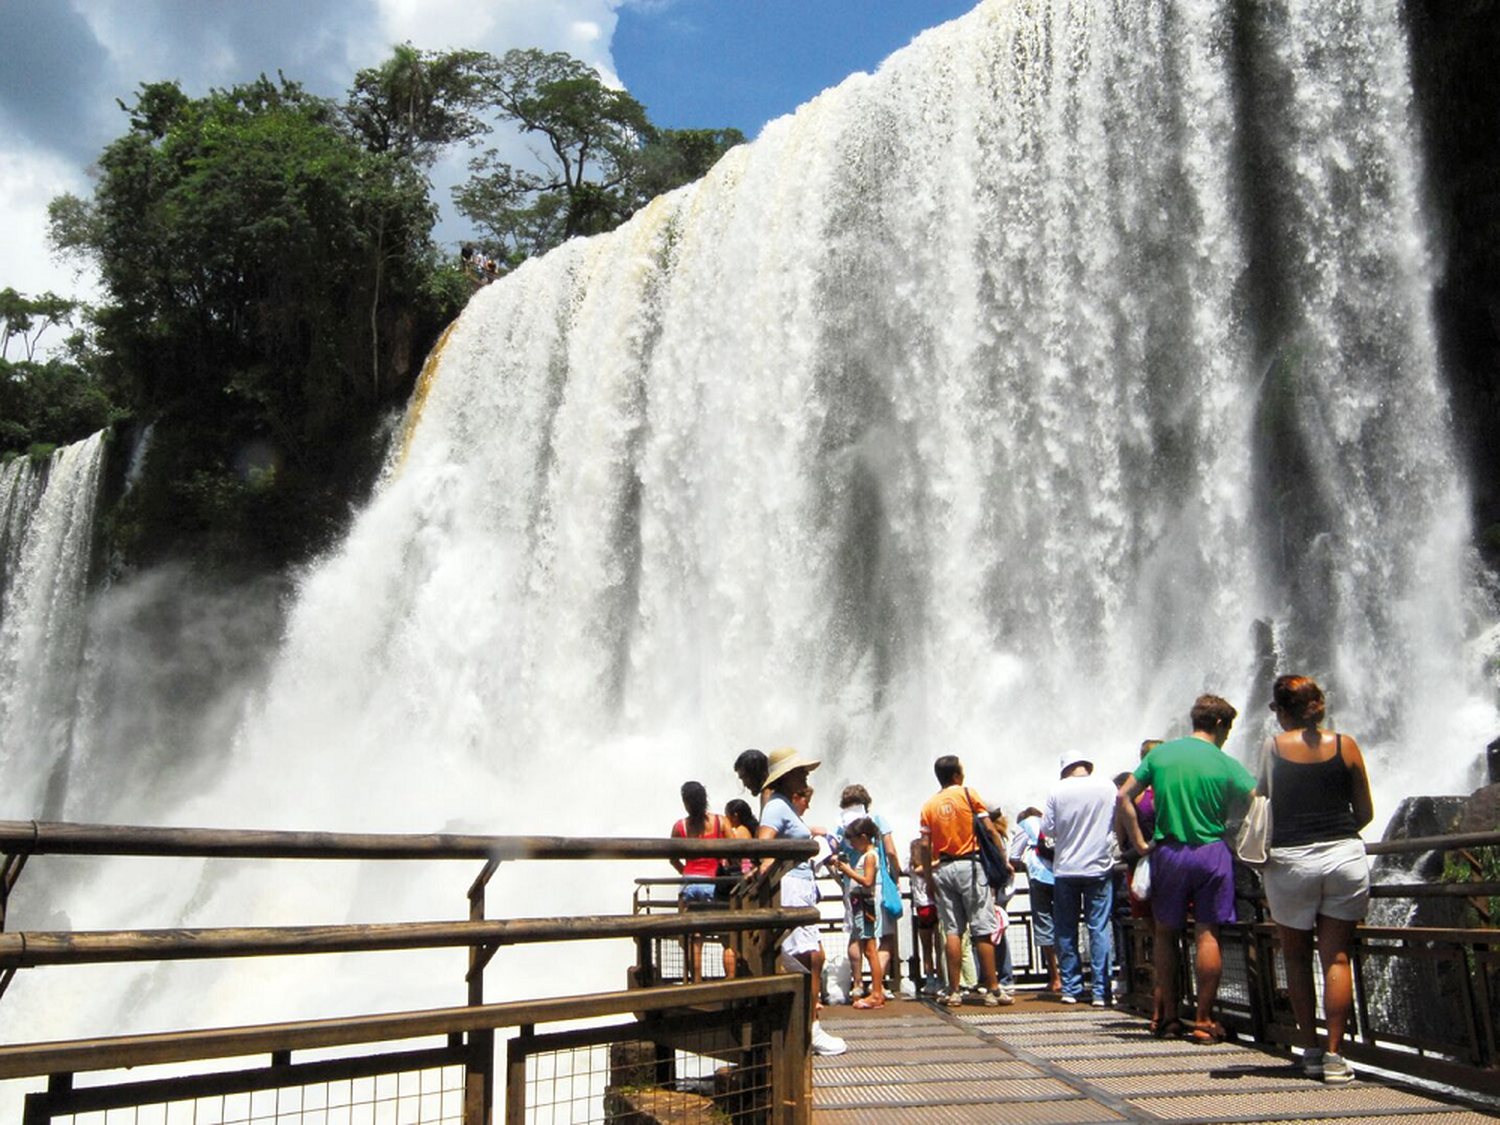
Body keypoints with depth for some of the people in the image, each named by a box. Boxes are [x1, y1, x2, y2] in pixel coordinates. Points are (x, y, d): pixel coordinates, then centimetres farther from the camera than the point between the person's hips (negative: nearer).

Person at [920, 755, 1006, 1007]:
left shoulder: (929, 805, 7)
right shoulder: (968, 794, -2)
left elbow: (925, 846, 3)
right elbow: (989, 829, -6)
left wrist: (929, 879, 8)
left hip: (943, 869, 3)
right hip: (970, 865, -3)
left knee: (952, 931, 6)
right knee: (982, 930, 0)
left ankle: (954, 991, 6)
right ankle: (992, 990, 1)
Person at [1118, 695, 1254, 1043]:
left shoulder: (1160, 754, 3)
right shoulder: (1226, 765, -4)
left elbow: (1123, 797, 1)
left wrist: (1140, 843, 5)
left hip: (1168, 853, 2)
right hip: (1212, 852, -2)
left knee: (1166, 933, 12)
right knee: (1208, 934, 3)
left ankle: (1168, 1016, 16)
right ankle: (1204, 1021, 6)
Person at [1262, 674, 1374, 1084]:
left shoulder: (1274, 747, -2)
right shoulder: (1346, 745, 3)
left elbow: (1263, 807, -1)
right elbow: (1365, 812, 9)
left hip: (1290, 862, -1)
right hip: (1345, 857, 2)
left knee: (1297, 958, 12)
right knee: (1336, 958, 5)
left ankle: (1310, 1049, 16)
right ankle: (1334, 1054, 3)